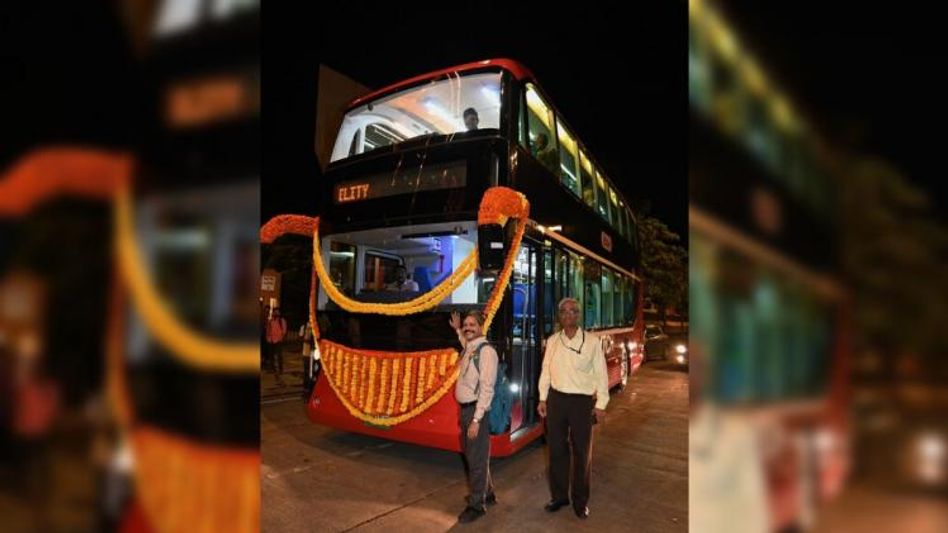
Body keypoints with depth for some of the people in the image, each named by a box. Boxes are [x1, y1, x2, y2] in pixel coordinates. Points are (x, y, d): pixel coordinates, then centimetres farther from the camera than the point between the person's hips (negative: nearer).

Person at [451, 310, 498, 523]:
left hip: (476, 410, -9)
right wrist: (457, 330, 30)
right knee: (471, 455, 21)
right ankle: (486, 494, 41)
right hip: (465, 408, 9)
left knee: (477, 458, 5)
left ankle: (477, 504, 22)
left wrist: (476, 419, -23)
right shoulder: (468, 349, 7)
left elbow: (487, 388, -21)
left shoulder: (486, 351, -18)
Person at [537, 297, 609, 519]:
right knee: (557, 449, 12)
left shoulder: (592, 341, -6)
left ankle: (580, 500, 26)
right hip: (556, 399, 3)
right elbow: (546, 371, 9)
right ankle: (559, 495, 29)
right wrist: (542, 399, 7)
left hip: (582, 401, -3)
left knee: (582, 452, 8)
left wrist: (601, 404, -6)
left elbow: (601, 374, -4)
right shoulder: (552, 340, 4)